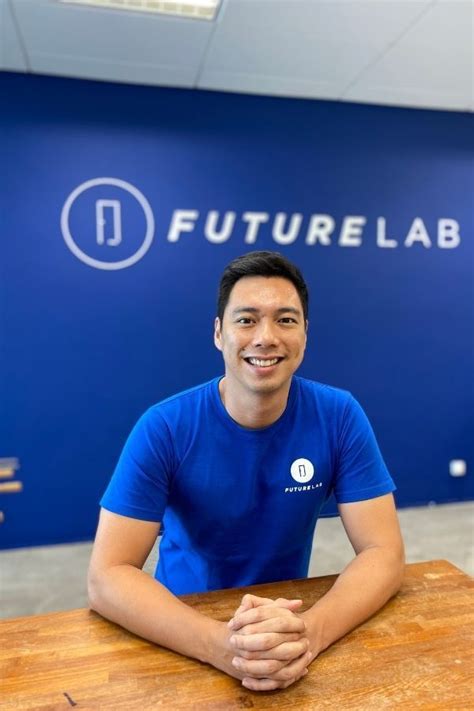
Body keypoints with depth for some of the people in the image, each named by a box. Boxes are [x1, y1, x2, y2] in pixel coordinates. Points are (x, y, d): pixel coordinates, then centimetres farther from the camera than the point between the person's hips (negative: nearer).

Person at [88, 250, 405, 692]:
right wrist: (218, 643, -34)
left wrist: (311, 630, -31)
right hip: (185, 628, -1)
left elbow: (383, 553, -13)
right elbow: (107, 576, -19)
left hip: (290, 617, 1)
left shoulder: (339, 417, -13)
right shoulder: (163, 428, -18)